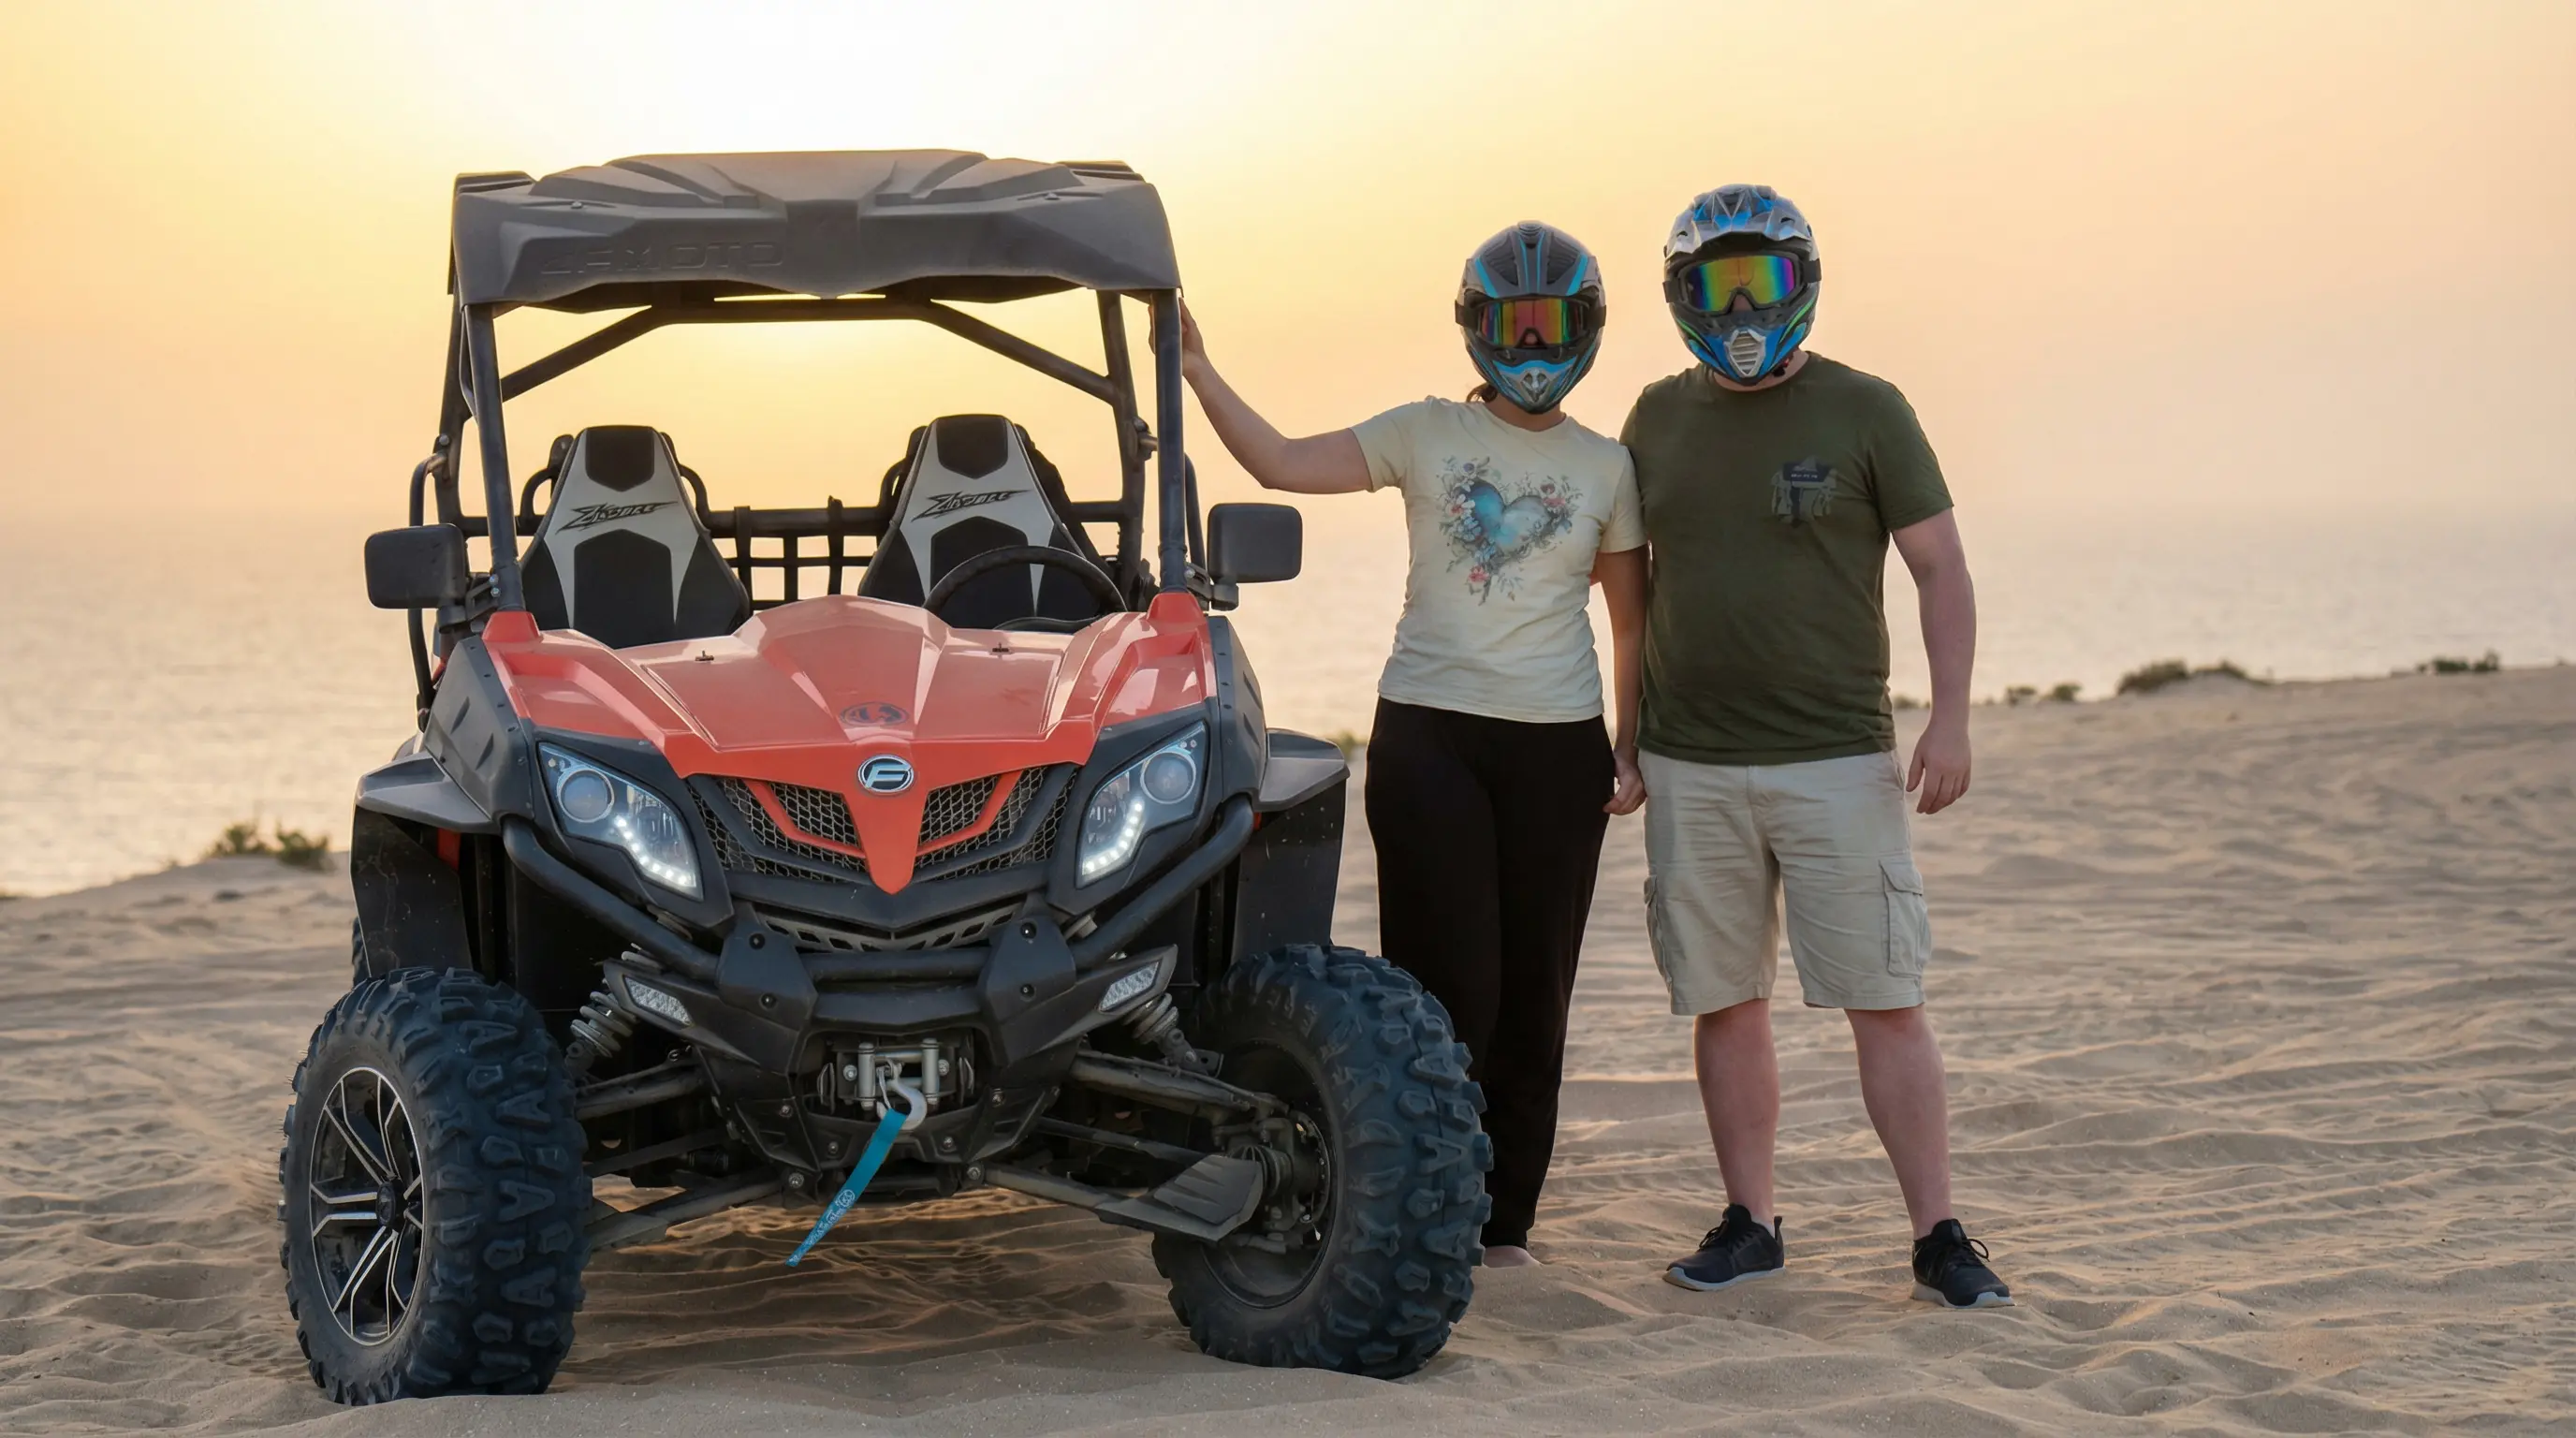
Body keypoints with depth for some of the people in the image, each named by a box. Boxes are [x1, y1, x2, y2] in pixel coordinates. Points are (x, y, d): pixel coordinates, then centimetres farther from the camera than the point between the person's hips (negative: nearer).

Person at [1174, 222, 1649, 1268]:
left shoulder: (1607, 469, 9)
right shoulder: (1426, 436, 5)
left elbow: (1633, 622, 13)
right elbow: (1280, 463, -2)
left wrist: (1634, 745, 4)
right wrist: (1196, 372, -11)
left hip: (1558, 747, 2)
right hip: (1427, 737, -2)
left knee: (1534, 991, 4)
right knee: (1449, 984, -8)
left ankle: (1504, 1219, 14)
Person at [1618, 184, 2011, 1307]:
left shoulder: (1864, 412, -1)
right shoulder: (1660, 417, 10)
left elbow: (1941, 570, -1)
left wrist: (1950, 717, -12)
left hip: (1837, 761, -3)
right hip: (1691, 766, 4)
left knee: (1885, 1005, -4)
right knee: (1724, 1004, 7)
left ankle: (1937, 1236, 0)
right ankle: (1748, 1224, 16)